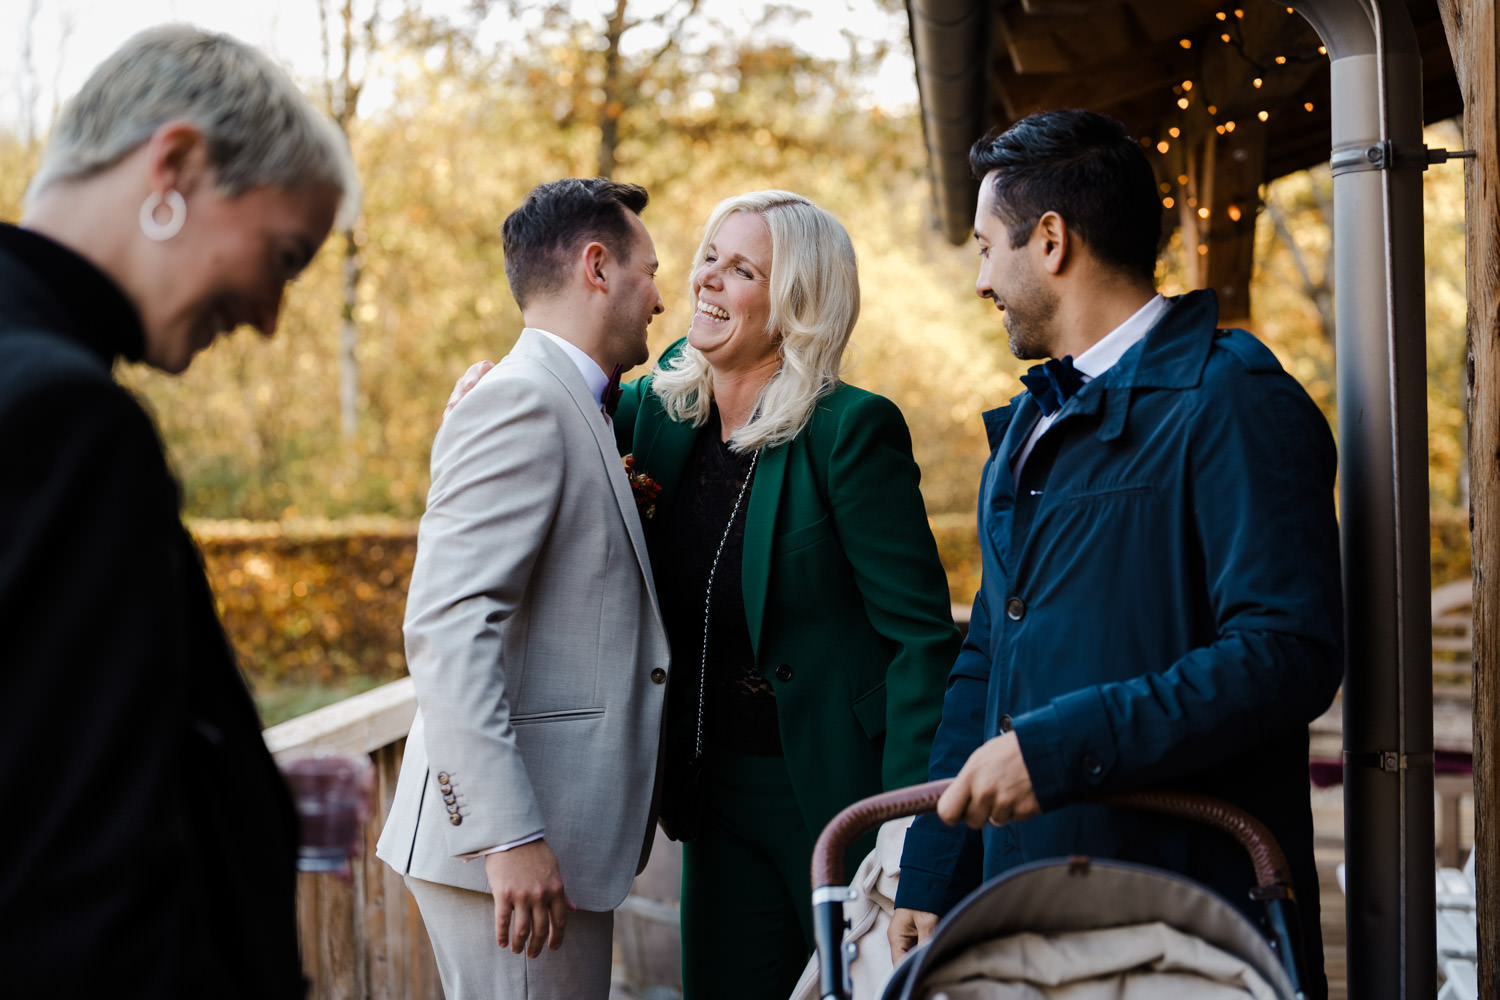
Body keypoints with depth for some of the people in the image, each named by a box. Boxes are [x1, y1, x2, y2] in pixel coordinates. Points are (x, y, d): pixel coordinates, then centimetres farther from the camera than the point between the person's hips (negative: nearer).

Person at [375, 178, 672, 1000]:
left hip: (552, 837, 10)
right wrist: (510, 836, -26)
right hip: (515, 840, -10)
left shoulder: (566, 407, 19)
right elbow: (447, 629, -22)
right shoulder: (519, 403, -12)